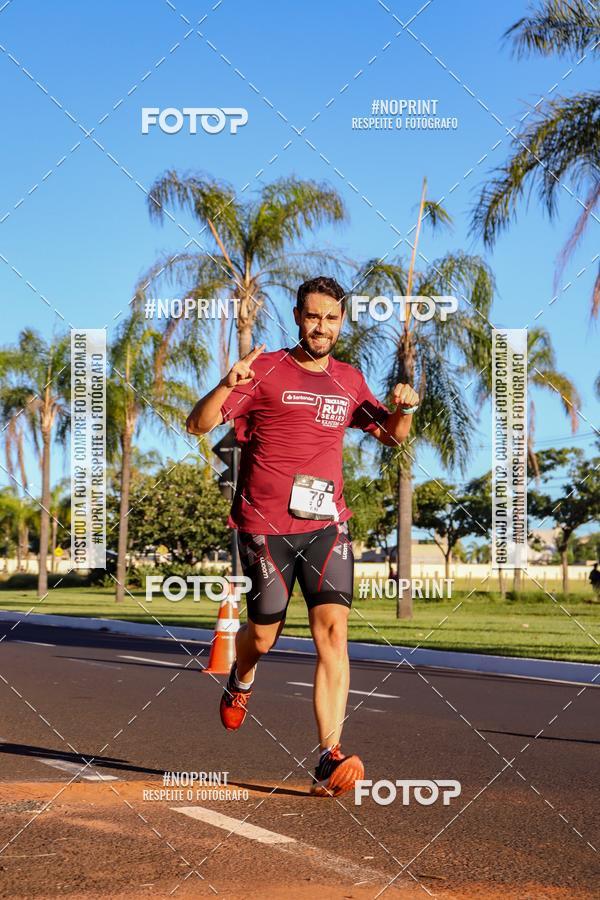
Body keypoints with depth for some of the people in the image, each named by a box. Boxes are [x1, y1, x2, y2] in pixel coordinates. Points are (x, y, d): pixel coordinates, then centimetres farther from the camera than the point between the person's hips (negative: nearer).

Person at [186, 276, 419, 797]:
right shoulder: (265, 371, -1)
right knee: (264, 636, 6)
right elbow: (198, 425, -6)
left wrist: (405, 409, 4)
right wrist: (228, 385, -25)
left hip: (326, 523, 3)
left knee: (333, 629, -15)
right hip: (265, 524, -2)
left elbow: (391, 436, 27)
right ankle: (242, 680, 45)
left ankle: (329, 760, -17)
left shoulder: (349, 381, 13)